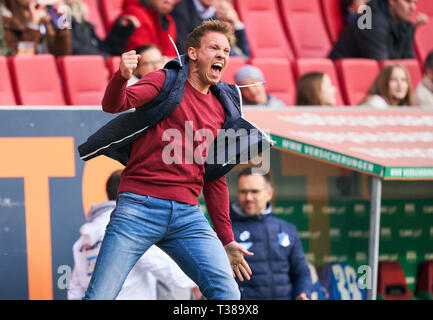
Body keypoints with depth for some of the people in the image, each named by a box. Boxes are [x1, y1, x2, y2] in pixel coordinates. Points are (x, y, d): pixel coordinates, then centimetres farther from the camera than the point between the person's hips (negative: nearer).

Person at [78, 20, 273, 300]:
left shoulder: (222, 109, 19)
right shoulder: (167, 81, 6)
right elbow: (113, 105, -9)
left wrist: (227, 241, 22)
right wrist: (122, 77, -32)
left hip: (187, 214, 5)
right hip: (140, 206, -4)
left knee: (227, 293, -12)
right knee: (99, 297, -9)